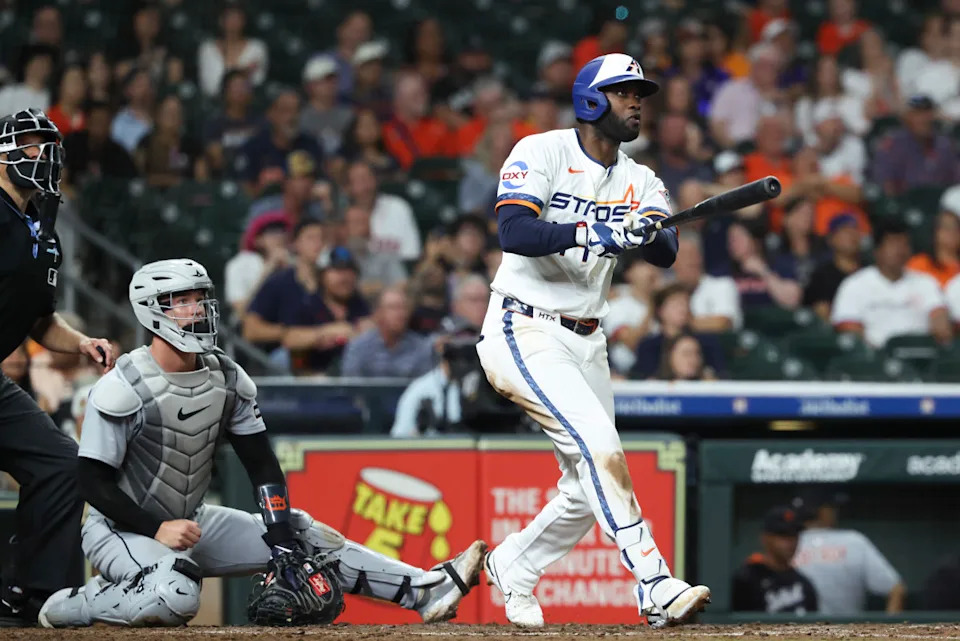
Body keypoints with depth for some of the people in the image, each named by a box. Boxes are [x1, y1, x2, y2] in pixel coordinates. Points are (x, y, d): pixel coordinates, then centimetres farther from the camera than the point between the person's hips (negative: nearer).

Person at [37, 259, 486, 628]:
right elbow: (94, 482, -18)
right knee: (176, 597, -37)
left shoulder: (227, 379, 2)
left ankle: (425, 592, -7)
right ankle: (77, 604, -15)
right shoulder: (122, 390, -18)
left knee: (305, 536, -3)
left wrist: (283, 536, -9)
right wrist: (158, 529, -26)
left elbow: (262, 465, 3)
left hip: (192, 521, 7)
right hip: (121, 528, -7)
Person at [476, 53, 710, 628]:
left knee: (590, 488, 10)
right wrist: (587, 233, -38)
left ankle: (512, 566, 34)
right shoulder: (542, 153, -10)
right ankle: (656, 589, -28)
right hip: (524, 333, -8)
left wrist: (650, 232, -32)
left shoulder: (639, 183, 8)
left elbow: (667, 255, -9)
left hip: (585, 343, 8)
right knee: (600, 447, -23)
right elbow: (513, 231, -26)